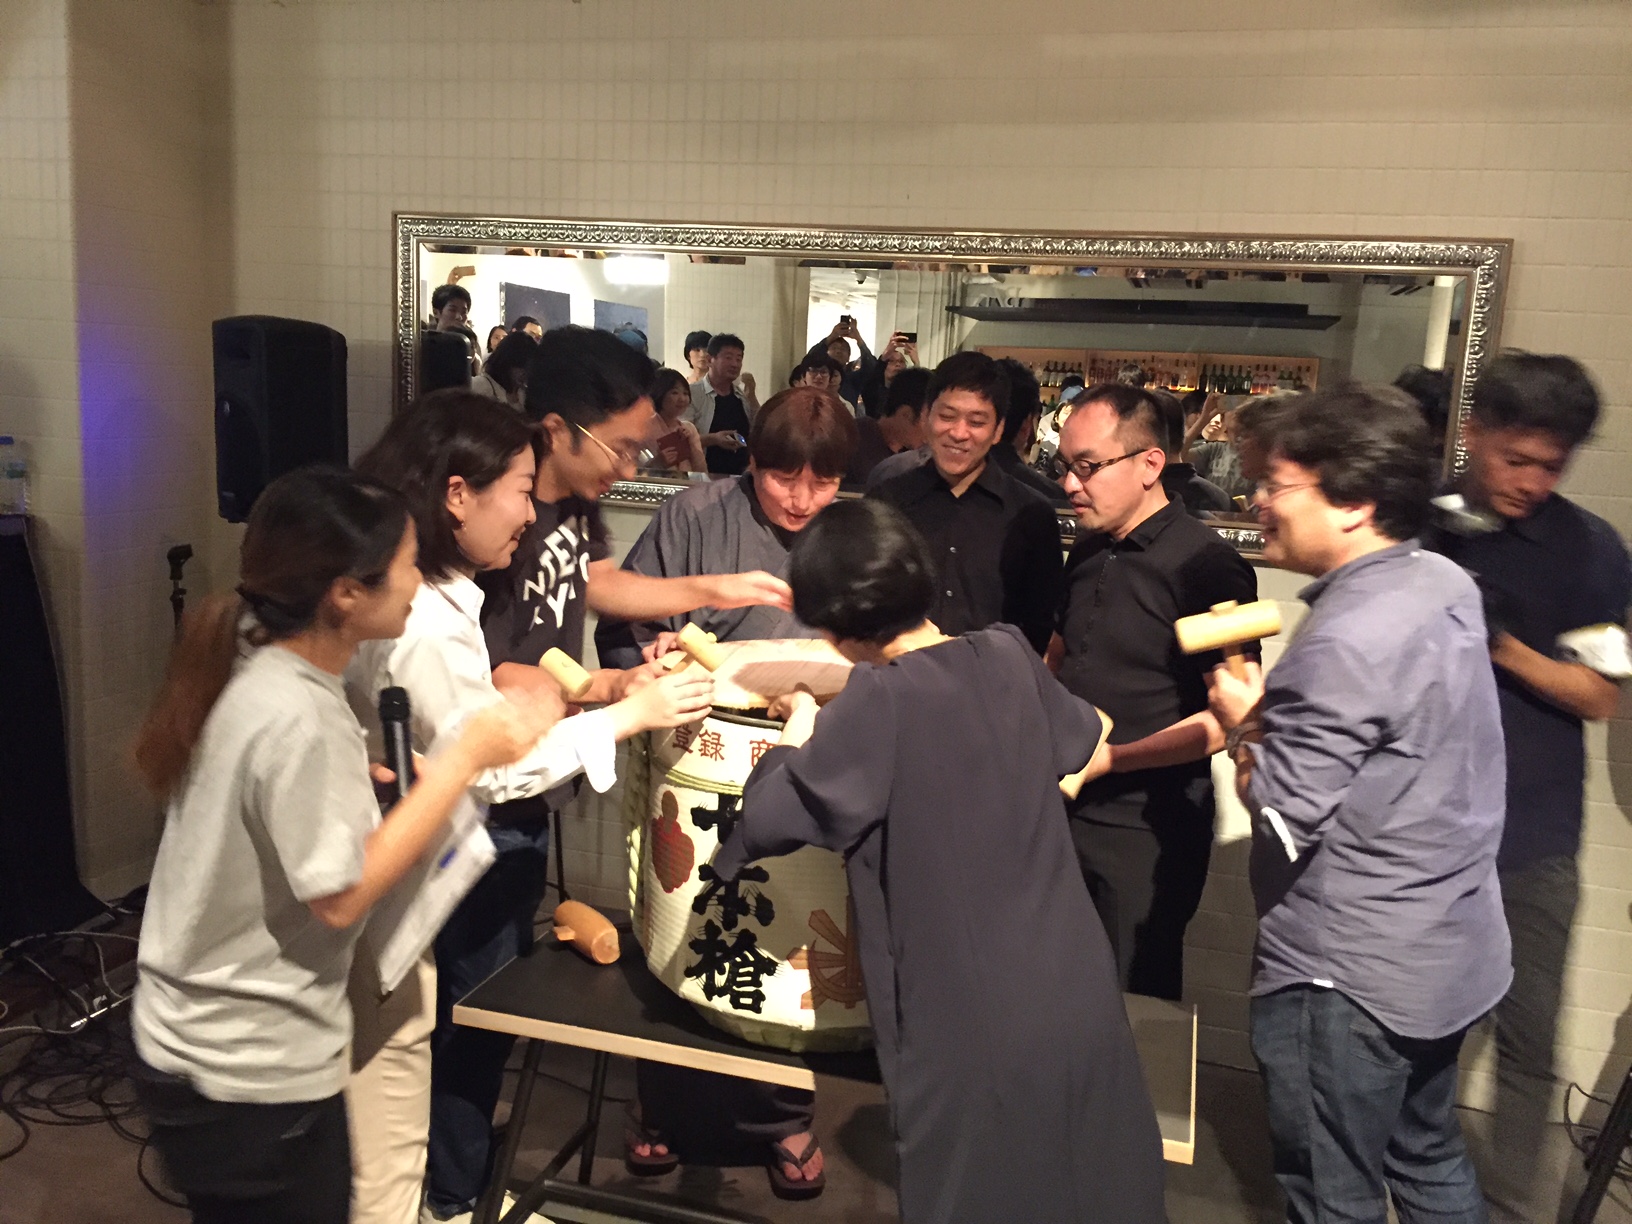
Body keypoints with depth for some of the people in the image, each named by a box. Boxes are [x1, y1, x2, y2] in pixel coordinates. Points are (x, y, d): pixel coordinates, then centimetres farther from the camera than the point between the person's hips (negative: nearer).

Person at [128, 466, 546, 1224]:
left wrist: (367, 782, 1)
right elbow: (341, 897, -24)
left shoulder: (260, 671, -1)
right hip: (250, 1073, -9)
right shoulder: (294, 717, -29)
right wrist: (464, 760, -22)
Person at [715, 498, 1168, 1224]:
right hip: (1077, 999, 5)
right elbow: (1080, 736, 21)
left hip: (973, 1027, -5)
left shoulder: (882, 700, -16)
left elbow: (769, 819, -13)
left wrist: (798, 741, 7)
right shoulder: (1010, 655, 0)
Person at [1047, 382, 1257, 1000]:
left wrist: (1107, 759, -21)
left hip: (1148, 827, -6)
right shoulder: (1088, 553, 9)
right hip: (1062, 810, 7)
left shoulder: (1207, 565, -15)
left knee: (1135, 1001, 9)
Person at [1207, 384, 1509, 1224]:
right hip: (1449, 949, 9)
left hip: (1350, 973, -9)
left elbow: (1282, 822, -23)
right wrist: (1274, 715, 0)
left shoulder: (1345, 641, -26)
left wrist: (1241, 723, -8)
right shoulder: (1448, 586, 2)